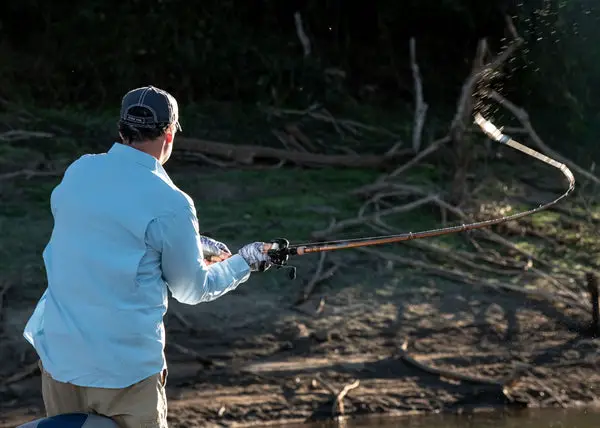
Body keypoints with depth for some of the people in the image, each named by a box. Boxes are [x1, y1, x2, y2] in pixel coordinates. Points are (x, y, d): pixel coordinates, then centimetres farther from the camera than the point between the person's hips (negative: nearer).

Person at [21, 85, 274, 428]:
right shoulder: (170, 204, -15)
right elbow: (191, 289, -1)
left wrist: (193, 244, 23)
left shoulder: (79, 172, 1)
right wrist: (245, 262, 15)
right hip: (127, 369, -5)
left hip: (58, 358, 5)